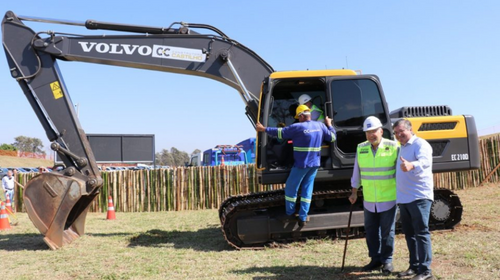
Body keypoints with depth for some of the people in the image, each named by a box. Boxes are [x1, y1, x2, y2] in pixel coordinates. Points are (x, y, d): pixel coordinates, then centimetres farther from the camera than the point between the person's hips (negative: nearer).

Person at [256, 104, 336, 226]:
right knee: (307, 190, 9)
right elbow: (332, 137, 12)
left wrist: (264, 129, 0)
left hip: (301, 165, -6)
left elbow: (280, 133, -10)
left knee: (291, 188, 11)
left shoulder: (298, 127, -14)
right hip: (314, 164, 6)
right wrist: (329, 125, 29)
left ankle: (290, 213, 22)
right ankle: (303, 218, 9)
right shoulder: (320, 126, 2)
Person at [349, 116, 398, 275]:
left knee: (387, 231, 5)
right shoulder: (361, 149, 3)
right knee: (370, 231, 12)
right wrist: (354, 192, 12)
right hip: (369, 200, 4)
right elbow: (357, 172, 10)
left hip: (388, 199, -4)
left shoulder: (393, 147, -9)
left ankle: (387, 261, 19)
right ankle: (375, 259, 26)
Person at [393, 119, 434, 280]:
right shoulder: (402, 148, 18)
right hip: (403, 198, 9)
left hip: (419, 196, -9)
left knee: (421, 232, -8)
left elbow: (425, 161, -31)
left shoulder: (420, 144, -9)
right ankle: (414, 265, 24)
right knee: (409, 234, 13)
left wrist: (411, 165, -50)